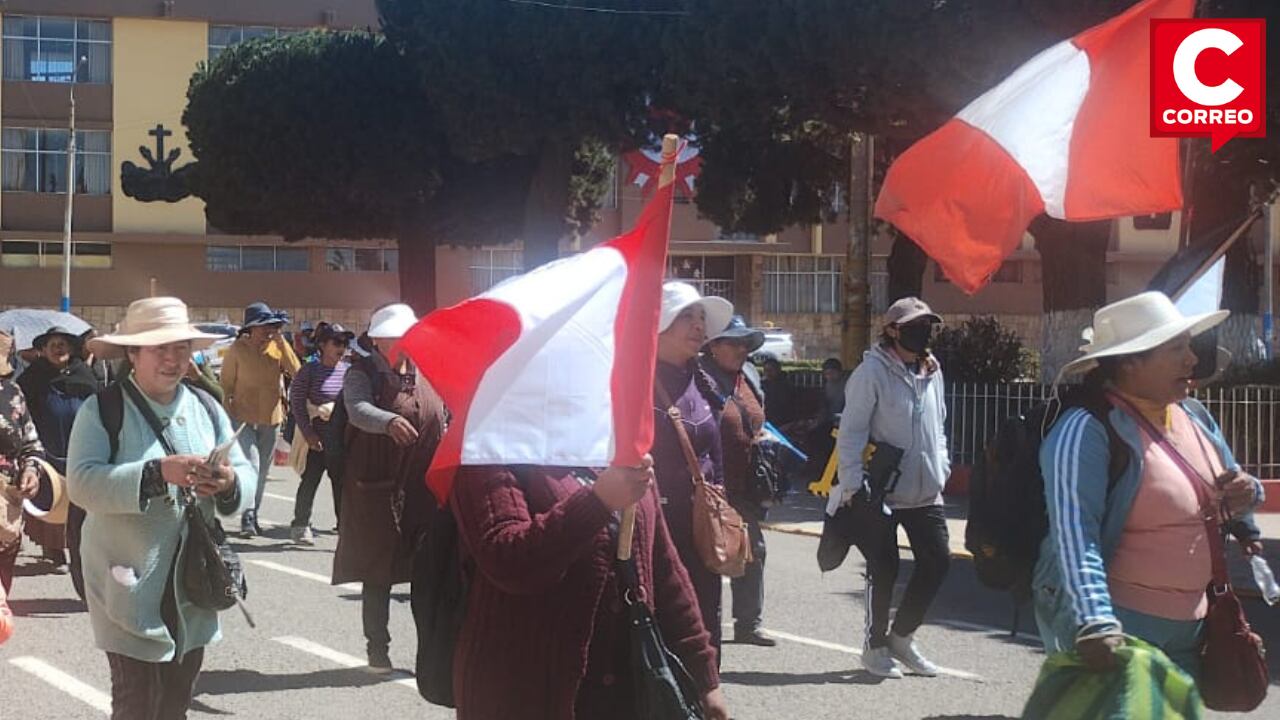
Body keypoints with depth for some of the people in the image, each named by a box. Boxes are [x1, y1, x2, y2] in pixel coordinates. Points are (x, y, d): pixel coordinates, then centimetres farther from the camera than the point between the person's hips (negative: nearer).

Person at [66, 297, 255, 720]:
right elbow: (81, 483, -19)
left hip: (192, 584, 5)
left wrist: (229, 483, -18)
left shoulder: (207, 410, 9)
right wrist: (157, 472, -30)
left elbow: (248, 478, 6)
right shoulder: (102, 410, -6)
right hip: (131, 586, -5)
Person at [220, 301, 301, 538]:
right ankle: (248, 517, -17)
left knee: (263, 470, 12)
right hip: (244, 417, -4)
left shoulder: (278, 346, -1)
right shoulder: (237, 349, -9)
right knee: (250, 464, -18)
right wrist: (228, 416, -5)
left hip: (271, 418, 4)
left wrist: (280, 341, -17)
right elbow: (226, 385, -2)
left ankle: (253, 516, 24)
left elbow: (296, 371, -13)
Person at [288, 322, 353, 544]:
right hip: (316, 437, -3)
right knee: (310, 481, 4)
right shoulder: (310, 370, -3)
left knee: (342, 483, 0)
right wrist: (308, 433, -11)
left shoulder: (349, 371, 7)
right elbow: (296, 402, -4)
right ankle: (301, 525, 16)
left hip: (343, 436, 3)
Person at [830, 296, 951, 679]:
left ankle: (901, 635, 22)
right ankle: (876, 646, 16)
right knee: (883, 571, 1)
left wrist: (941, 468, 11)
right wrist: (852, 486, -17)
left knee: (937, 560, 7)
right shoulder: (873, 372, -12)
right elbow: (851, 432, -13)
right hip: (882, 492, -7)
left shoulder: (931, 371, 10)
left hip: (925, 492, 7)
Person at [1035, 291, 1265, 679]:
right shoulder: (1087, 432, -18)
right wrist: (1096, 626, -40)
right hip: (1114, 627, -8)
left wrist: (1243, 495, -4)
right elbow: (1074, 536, -28)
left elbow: (1225, 486, 22)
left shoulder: (1194, 416, 8)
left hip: (1187, 628, 8)